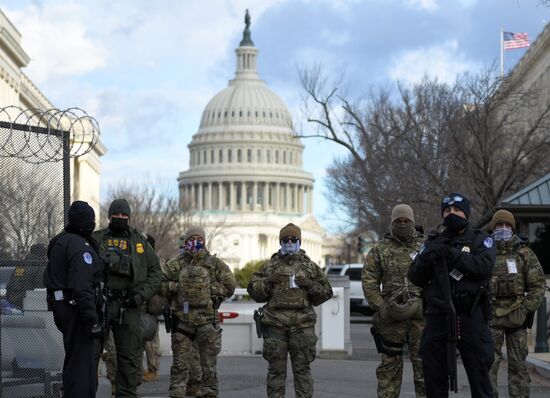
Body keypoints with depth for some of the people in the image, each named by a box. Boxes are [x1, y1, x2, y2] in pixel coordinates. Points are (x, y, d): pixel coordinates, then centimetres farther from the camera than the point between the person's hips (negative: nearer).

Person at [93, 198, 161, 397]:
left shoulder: (139, 241, 11)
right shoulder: (96, 239, 6)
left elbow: (155, 271, 11)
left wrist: (141, 295, -3)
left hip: (128, 307, 2)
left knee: (130, 357, 5)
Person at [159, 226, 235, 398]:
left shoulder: (215, 264, 6)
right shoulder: (174, 265, 7)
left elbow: (229, 286, 5)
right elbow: (160, 285, 5)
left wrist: (210, 289, -4)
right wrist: (176, 287, -7)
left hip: (207, 320, 0)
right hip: (182, 318, 0)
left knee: (209, 364, 5)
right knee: (180, 363, 2)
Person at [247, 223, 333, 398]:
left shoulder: (310, 267, 12)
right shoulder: (270, 266, 12)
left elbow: (326, 292, 11)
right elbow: (253, 290, 11)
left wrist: (310, 285, -6)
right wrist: (268, 282, -6)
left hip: (302, 325, 0)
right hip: (275, 324, 0)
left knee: (302, 369, 1)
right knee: (276, 369, 4)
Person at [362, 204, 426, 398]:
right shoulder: (380, 250, 6)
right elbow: (369, 281, 3)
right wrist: (380, 307, -6)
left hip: (421, 316, 0)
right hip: (391, 317, 0)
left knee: (423, 362, 0)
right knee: (390, 364, 6)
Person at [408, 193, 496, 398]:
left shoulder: (481, 240, 7)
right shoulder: (433, 243, 15)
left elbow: (485, 266, -13)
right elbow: (415, 277, 8)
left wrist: (452, 255, -21)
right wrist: (426, 258, -11)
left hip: (470, 317, -3)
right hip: (438, 317, 3)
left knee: (479, 373, -2)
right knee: (434, 376, 7)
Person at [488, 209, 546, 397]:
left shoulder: (525, 254, 4)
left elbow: (538, 285, 3)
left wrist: (526, 309, -7)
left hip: (517, 317, 0)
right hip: (491, 317, 0)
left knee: (518, 364, 6)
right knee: (488, 363, -4)